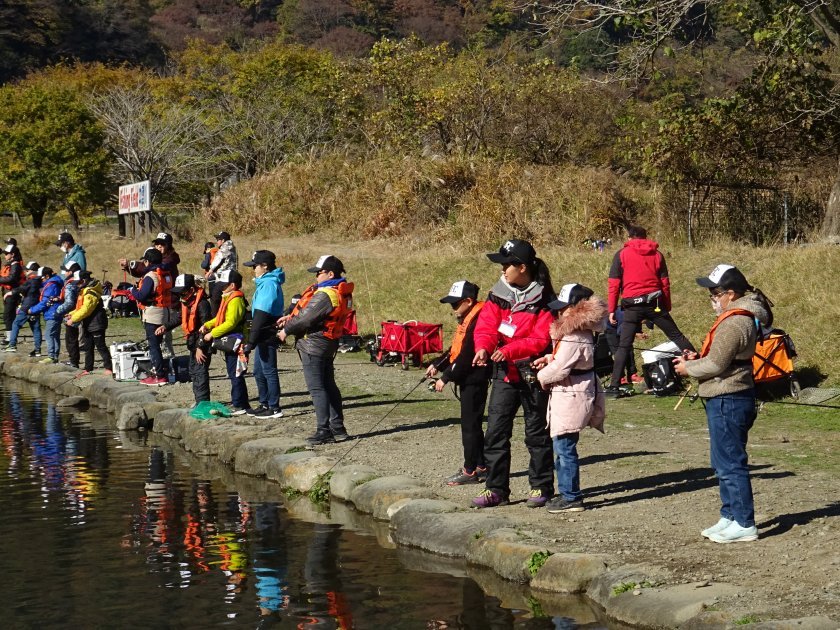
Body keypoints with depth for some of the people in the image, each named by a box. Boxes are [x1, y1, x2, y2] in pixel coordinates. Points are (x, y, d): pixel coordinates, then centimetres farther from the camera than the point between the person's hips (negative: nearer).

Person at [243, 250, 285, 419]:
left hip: (267, 335, -10)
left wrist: (252, 341, -22)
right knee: (259, 371, 17)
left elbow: (261, 315, -22)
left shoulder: (268, 284, -17)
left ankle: (274, 408, 2)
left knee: (269, 371, -4)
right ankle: (264, 404, 27)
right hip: (264, 337, 10)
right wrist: (253, 339, 19)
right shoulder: (265, 282, 15)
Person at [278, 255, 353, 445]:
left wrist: (286, 330, -6)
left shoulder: (325, 294, -22)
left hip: (313, 343, -10)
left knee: (317, 388, -6)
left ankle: (324, 431, -6)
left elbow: (306, 319, -21)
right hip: (328, 344, 10)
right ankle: (338, 428, 19)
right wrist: (290, 318, 13)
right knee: (329, 385, 14)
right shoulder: (340, 292, 11)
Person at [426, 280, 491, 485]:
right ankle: (481, 467, 23)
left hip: (475, 380, -10)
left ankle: (470, 471, 2)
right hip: (468, 380, 10)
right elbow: (456, 349, 20)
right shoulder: (467, 319, 13)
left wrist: (446, 377, -18)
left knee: (470, 425, -4)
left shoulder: (478, 320, -21)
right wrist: (437, 365, 10)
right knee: (472, 424, 15)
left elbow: (467, 356, -23)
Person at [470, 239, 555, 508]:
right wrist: (483, 347, -25)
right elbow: (486, 326, -3)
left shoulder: (542, 300, -10)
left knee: (537, 433, 6)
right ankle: (496, 489, 11)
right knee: (495, 432, 3)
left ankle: (541, 486, 18)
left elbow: (541, 339, -16)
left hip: (532, 374, -5)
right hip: (504, 374, 5)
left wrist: (509, 350, -27)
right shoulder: (498, 295, 5)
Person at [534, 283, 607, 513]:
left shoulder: (573, 339, -21)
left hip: (570, 398, -11)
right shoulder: (583, 333, 11)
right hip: (571, 397, 11)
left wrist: (542, 376, 0)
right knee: (562, 447, 17)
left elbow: (559, 369, -19)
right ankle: (566, 492, 25)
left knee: (564, 447, -5)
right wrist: (550, 358, 10)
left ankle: (571, 497, 0)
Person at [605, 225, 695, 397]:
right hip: (655, 303, 2)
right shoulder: (657, 254, 11)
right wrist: (667, 308, 17)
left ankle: (614, 386, -4)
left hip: (632, 305, -2)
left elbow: (614, 284, 0)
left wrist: (612, 310, 3)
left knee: (624, 346, 1)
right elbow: (665, 284, 10)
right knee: (676, 336, 11)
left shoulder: (622, 254, 4)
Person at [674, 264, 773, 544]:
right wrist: (697, 357, 8)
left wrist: (688, 368, -4)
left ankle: (744, 524, 0)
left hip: (727, 402, -11)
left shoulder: (734, 323, -21)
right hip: (729, 399, 11)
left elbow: (716, 365, -20)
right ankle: (730, 517, 25)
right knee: (724, 463, 17)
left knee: (730, 463, -5)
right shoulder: (744, 316, 13)